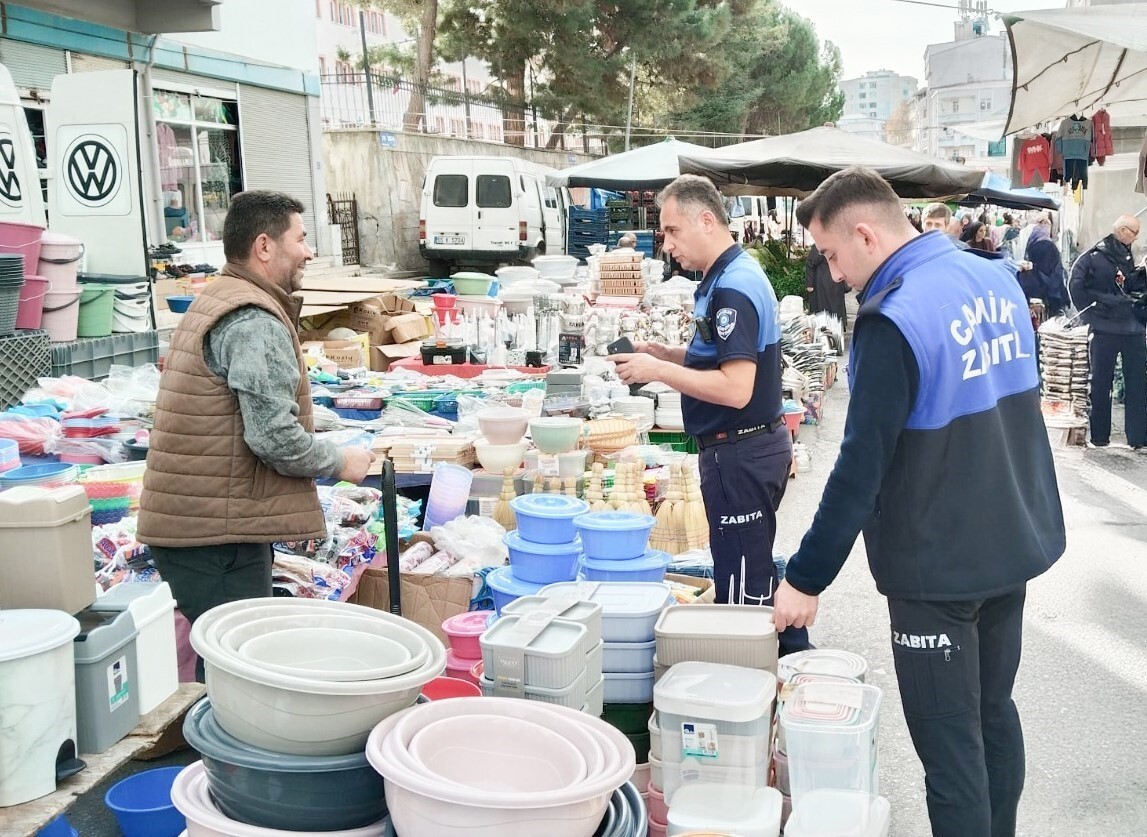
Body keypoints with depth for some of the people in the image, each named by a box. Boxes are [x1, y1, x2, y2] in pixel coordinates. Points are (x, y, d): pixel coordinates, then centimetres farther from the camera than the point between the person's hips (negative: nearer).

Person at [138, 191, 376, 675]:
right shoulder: (256, 321, -15)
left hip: (183, 520, 10)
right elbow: (274, 435, -22)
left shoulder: (216, 302, 19)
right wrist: (341, 462, -6)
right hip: (216, 532, -10)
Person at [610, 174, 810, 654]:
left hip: (740, 453, -11)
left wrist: (658, 371, -20)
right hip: (757, 444, 11)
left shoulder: (731, 288, -21)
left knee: (742, 588, 1)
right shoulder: (736, 274, 11)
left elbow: (735, 387, -28)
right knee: (758, 576, 21)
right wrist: (664, 354, 7)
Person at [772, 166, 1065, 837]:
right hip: (1017, 542, 8)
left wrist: (807, 579, -16)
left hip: (940, 565, -8)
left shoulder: (895, 320, -23)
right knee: (995, 710, 21)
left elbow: (861, 470, -23)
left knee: (949, 737, 4)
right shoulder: (997, 279, 3)